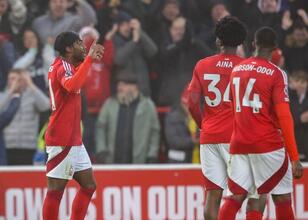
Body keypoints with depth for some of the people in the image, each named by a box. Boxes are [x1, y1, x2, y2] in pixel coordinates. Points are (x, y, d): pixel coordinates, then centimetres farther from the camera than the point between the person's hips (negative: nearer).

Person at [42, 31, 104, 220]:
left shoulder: (65, 66, 15)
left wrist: (91, 57, 26)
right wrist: (89, 59, -33)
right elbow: (72, 85, -38)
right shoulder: (63, 67, -14)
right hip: (61, 141, -10)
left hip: (74, 141, 10)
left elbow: (77, 76, 40)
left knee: (89, 185, 11)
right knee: (56, 189, -7)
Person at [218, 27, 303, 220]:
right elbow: (284, 117, -12)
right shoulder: (276, 74, -8)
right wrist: (295, 158, -11)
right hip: (268, 145, -5)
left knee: (235, 198, 5)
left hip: (239, 144, 5)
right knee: (283, 200, 3)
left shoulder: (236, 70, 10)